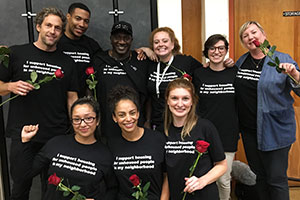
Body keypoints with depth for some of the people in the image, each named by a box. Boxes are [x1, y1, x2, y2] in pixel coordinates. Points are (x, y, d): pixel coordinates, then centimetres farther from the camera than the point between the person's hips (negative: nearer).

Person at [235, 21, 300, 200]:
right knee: (259, 175, 18)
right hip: (249, 129, 5)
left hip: (275, 129, -4)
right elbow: (237, 89, 24)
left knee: (276, 178, 1)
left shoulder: (282, 59, -7)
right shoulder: (241, 62, 7)